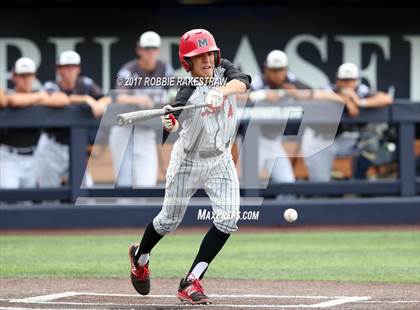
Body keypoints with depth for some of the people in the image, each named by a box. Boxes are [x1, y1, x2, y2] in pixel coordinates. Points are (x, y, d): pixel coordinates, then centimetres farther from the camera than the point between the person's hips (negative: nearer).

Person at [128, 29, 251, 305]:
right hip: (189, 160, -4)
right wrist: (168, 124, -61)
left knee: (229, 218, -13)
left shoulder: (223, 69, -9)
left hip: (221, 160, 4)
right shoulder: (188, 93, -24)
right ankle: (140, 258, 42)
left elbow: (243, 82, -29)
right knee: (170, 220, 9)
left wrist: (221, 92, -46)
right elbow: (173, 126, -38)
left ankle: (191, 282, -7)